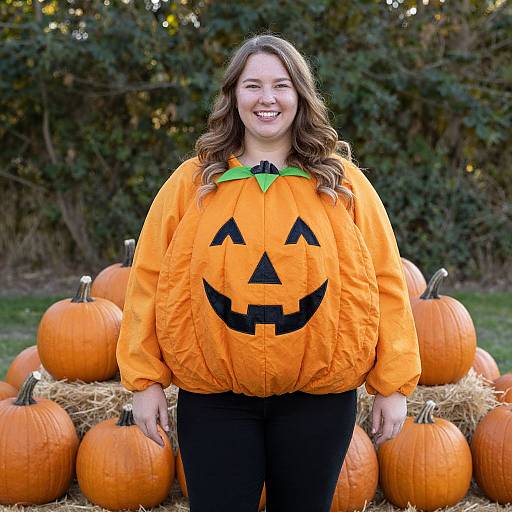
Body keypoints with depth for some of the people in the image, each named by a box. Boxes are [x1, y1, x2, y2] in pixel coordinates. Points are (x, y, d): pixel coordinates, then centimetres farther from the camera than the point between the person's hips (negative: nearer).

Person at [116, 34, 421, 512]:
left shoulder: (343, 184, 3)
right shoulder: (191, 183, 3)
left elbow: (385, 283, 2)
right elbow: (150, 281, 2)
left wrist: (393, 385, -1)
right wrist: (145, 379, -2)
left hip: (317, 397, 1)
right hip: (213, 399, 0)